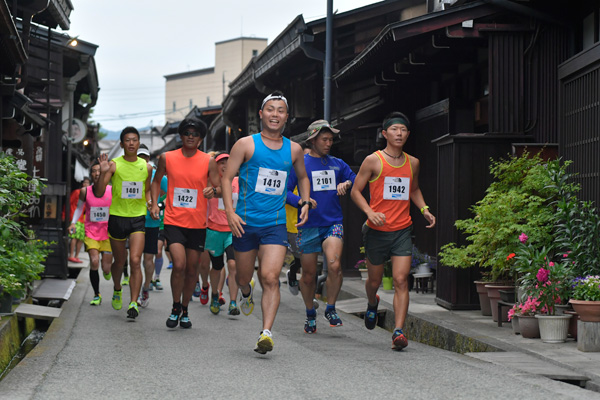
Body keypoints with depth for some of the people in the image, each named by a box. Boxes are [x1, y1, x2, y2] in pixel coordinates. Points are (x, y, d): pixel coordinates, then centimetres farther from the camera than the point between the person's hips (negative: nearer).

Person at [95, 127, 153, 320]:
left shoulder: (146, 167, 5)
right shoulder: (114, 165, -4)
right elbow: (99, 193, -10)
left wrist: (150, 202, 2)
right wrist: (103, 173, -26)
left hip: (138, 218, 1)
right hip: (117, 217, -1)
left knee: (135, 261, -14)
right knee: (119, 262, 13)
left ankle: (134, 303, -14)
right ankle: (117, 290, 42)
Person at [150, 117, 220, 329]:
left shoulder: (208, 162, 1)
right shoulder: (167, 158, 3)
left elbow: (218, 188, 2)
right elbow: (157, 180, 18)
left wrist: (214, 190, -22)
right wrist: (154, 203, 5)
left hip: (198, 223, 1)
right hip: (174, 221, -1)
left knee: (192, 268, 8)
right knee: (179, 265, -16)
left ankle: (184, 311, 25)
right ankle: (175, 308, 4)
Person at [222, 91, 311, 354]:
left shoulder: (293, 150, 8)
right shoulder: (246, 144, -1)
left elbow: (302, 177, 27)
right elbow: (227, 178, -2)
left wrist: (305, 202, 11)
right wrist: (230, 211, -14)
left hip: (276, 224, 1)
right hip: (245, 223, 0)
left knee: (270, 278, -16)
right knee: (243, 277, 14)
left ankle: (266, 333, -18)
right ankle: (245, 292, 51)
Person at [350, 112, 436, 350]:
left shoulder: (412, 163, 8)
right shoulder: (373, 161, -4)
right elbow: (356, 190, -1)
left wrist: (424, 209, 9)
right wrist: (370, 212, -18)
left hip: (402, 231, 2)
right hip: (376, 231, -2)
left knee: (401, 280, -12)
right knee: (374, 280, 12)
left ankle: (398, 332, -15)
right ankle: (372, 304, 48)